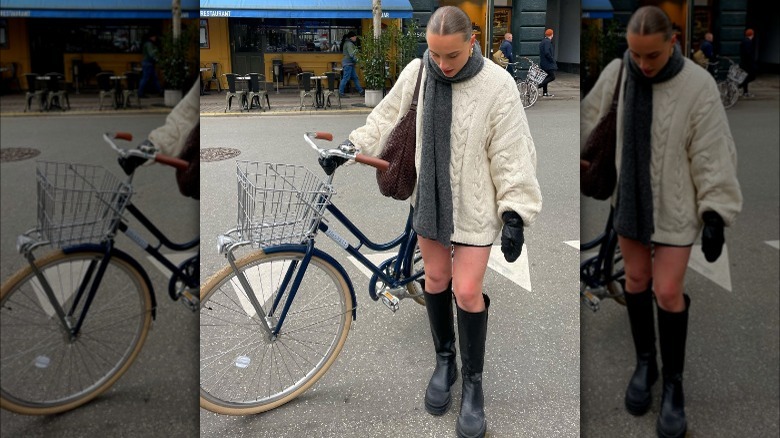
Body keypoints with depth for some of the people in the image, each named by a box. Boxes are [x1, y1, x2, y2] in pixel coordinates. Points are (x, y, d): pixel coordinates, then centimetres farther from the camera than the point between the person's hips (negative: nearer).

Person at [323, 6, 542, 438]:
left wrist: (515, 213, -15)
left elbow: (511, 154, -14)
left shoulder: (497, 85, -18)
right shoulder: (415, 72, -8)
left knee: (467, 290, -5)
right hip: (429, 195, 4)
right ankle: (444, 361, 34)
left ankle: (473, 381, 15)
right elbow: (386, 118, 7)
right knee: (436, 277, 14)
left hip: (474, 204, -4)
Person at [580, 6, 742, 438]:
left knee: (668, 291, -5)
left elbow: (712, 152, -16)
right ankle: (644, 362, 32)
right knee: (636, 278, 12)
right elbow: (589, 118, 4)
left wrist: (715, 214, -19)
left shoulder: (698, 85, -19)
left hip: (675, 202, -4)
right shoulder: (617, 73, -8)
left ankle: (673, 382, 15)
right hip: (631, 193, 4)